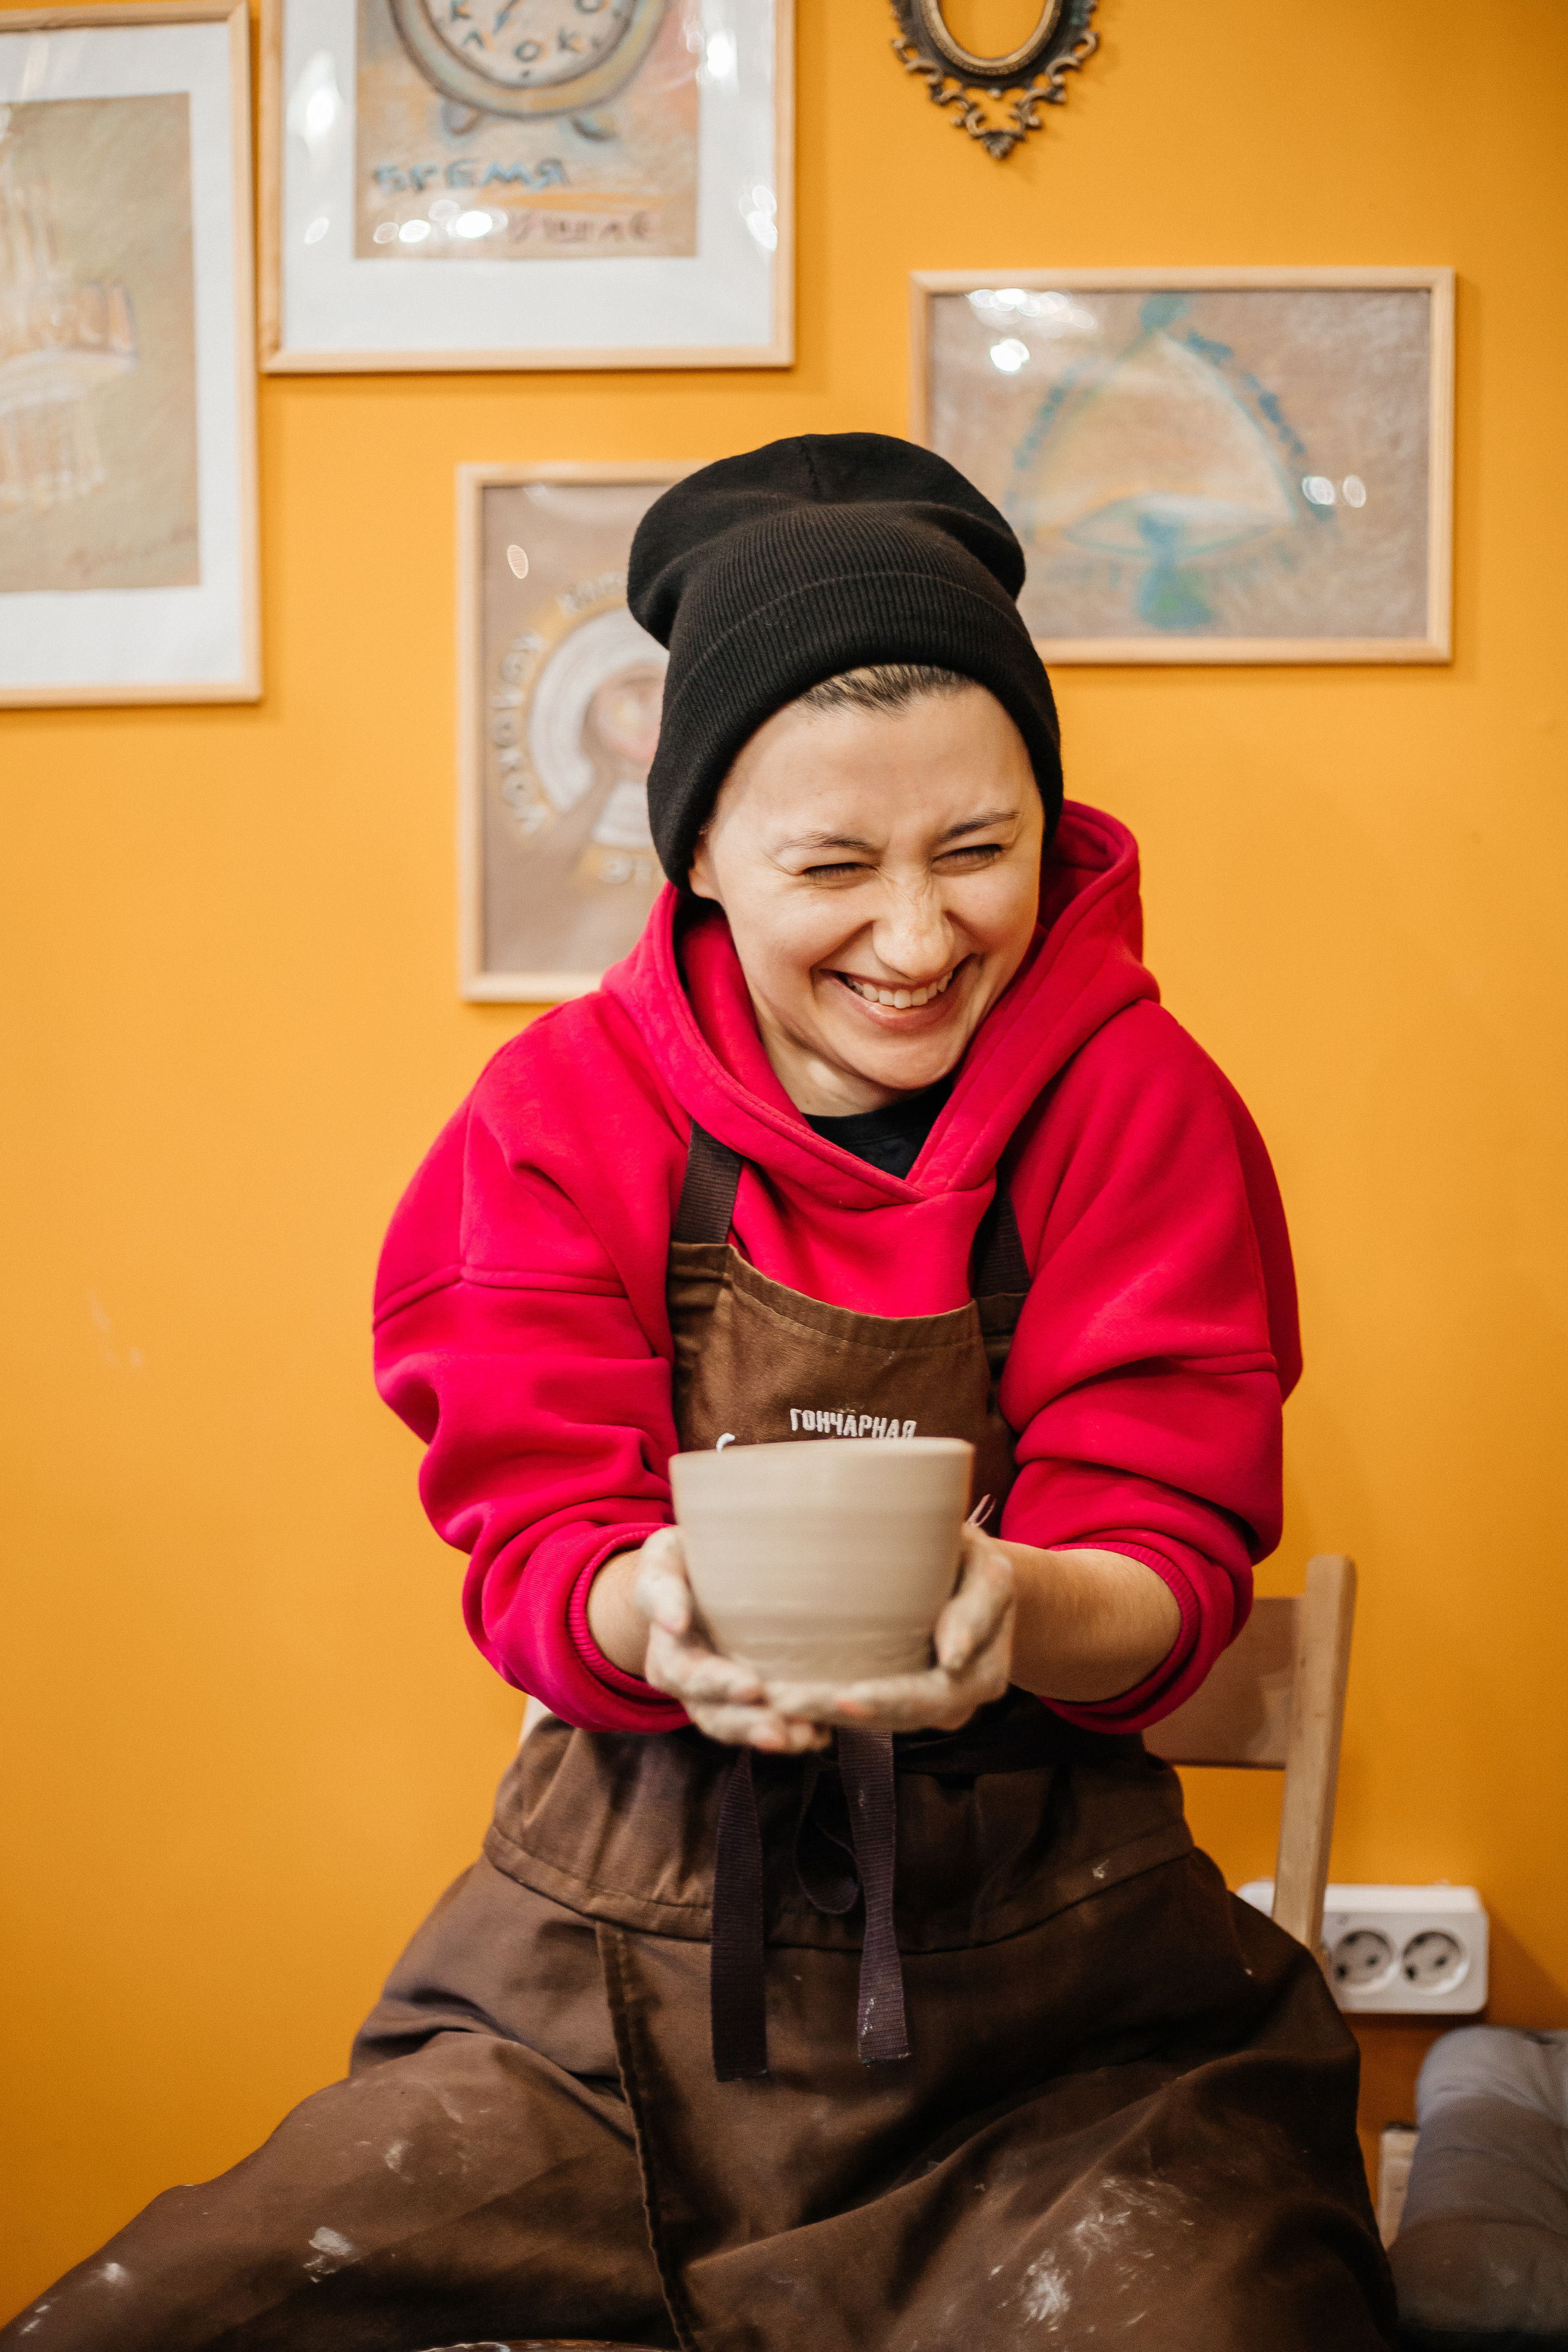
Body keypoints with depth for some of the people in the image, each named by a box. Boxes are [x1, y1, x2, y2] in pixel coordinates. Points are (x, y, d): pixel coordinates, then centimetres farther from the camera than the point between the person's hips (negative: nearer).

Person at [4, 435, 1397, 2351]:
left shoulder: (1141, 1104, -1)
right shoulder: (569, 1109, 1)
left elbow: (1170, 1562, -7)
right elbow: (536, 1538, -4)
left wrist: (1032, 1611, -32)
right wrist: (657, 1612, -29)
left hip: (1041, 2009, -1)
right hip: (614, 1977, 2)